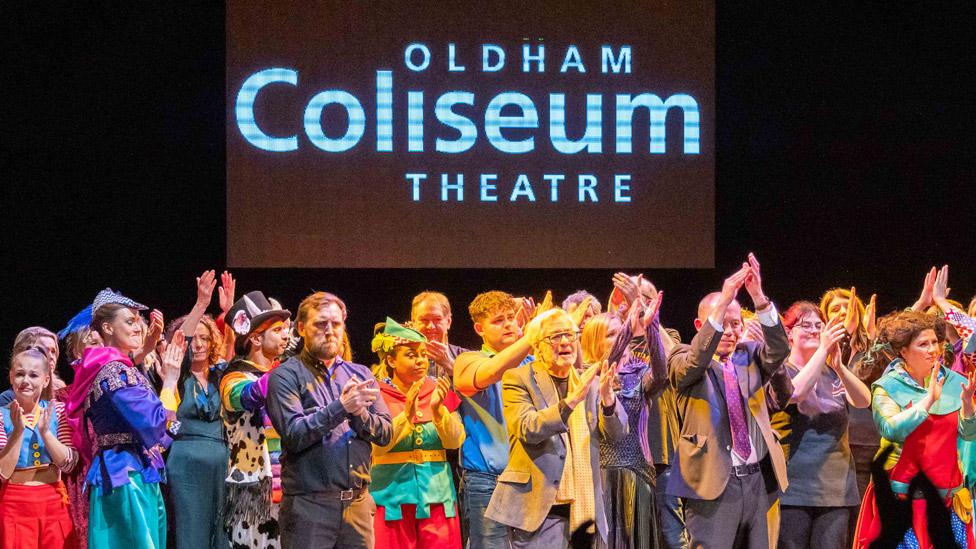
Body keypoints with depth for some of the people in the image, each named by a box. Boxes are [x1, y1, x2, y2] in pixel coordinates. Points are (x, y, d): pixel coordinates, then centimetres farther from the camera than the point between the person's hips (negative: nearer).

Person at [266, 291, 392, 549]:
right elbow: (294, 435, -13)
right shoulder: (286, 375, -1)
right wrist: (341, 407, -20)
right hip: (309, 506, -4)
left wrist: (359, 412, -11)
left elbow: (385, 434, 7)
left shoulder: (361, 375, 14)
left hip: (358, 504, 4)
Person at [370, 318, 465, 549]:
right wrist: (406, 414, -25)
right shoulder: (377, 394, -1)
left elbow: (455, 441, -1)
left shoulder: (438, 391, 8)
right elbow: (377, 445, -13)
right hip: (393, 493, -3)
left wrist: (437, 409, -17)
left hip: (437, 494, 3)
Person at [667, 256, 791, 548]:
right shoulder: (684, 359, 1)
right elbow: (694, 362, -22)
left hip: (757, 481, 5)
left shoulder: (749, 355, 13)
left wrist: (760, 300, -21)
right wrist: (722, 303, -32)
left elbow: (779, 351, -6)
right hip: (713, 483, -5)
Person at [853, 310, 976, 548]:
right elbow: (891, 429, -20)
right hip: (902, 491, -3)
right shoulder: (887, 388, -4)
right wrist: (928, 400, -22)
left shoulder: (954, 383, 5)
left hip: (946, 491, 3)